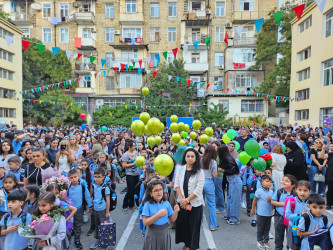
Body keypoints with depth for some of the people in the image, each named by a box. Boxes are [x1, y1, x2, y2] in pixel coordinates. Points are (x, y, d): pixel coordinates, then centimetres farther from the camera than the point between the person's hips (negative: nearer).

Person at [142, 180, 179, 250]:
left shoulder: (166, 203, -6)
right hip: (152, 234, -2)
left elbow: (172, 220, 3)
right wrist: (158, 215, -25)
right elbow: (145, 223, -18)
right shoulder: (148, 204, -14)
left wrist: (175, 212, -16)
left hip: (165, 233, 3)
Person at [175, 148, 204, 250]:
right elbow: (177, 185, 3)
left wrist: (187, 200, -13)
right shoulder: (181, 170, 1)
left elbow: (198, 190, -13)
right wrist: (181, 199, -8)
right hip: (182, 202, 3)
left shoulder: (200, 172, -10)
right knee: (182, 223, 11)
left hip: (195, 203, -3)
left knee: (193, 226, 7)